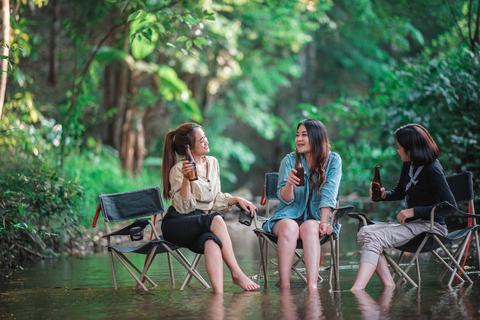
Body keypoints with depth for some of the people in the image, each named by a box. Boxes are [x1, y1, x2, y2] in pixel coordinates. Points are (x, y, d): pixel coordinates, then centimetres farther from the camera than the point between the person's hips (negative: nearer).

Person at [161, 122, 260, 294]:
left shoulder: (212, 162, 12)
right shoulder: (178, 169, -9)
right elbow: (183, 207, -14)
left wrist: (237, 200, 6)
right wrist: (186, 179, -26)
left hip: (203, 225, 4)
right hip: (177, 224, -4)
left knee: (211, 241, -35)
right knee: (216, 219, -35)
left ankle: (218, 293, -52)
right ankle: (236, 273, -32)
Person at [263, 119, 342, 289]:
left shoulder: (332, 160, 0)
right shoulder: (289, 160, 1)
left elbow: (329, 194, -8)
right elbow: (285, 199, -5)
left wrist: (324, 222, -20)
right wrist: (289, 183, -27)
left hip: (315, 218, 0)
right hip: (288, 216, 1)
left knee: (310, 227, -35)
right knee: (289, 227, -35)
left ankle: (312, 286, -48)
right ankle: (284, 287, -41)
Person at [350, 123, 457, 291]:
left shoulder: (432, 169, -14)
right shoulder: (408, 166, 11)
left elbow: (450, 205, -20)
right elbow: (399, 192, 28)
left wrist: (414, 211, -21)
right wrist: (383, 195, 5)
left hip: (430, 226, -9)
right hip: (412, 224, 9)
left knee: (375, 238, -27)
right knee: (364, 233, -10)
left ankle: (356, 290, -38)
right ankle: (389, 286, -19)